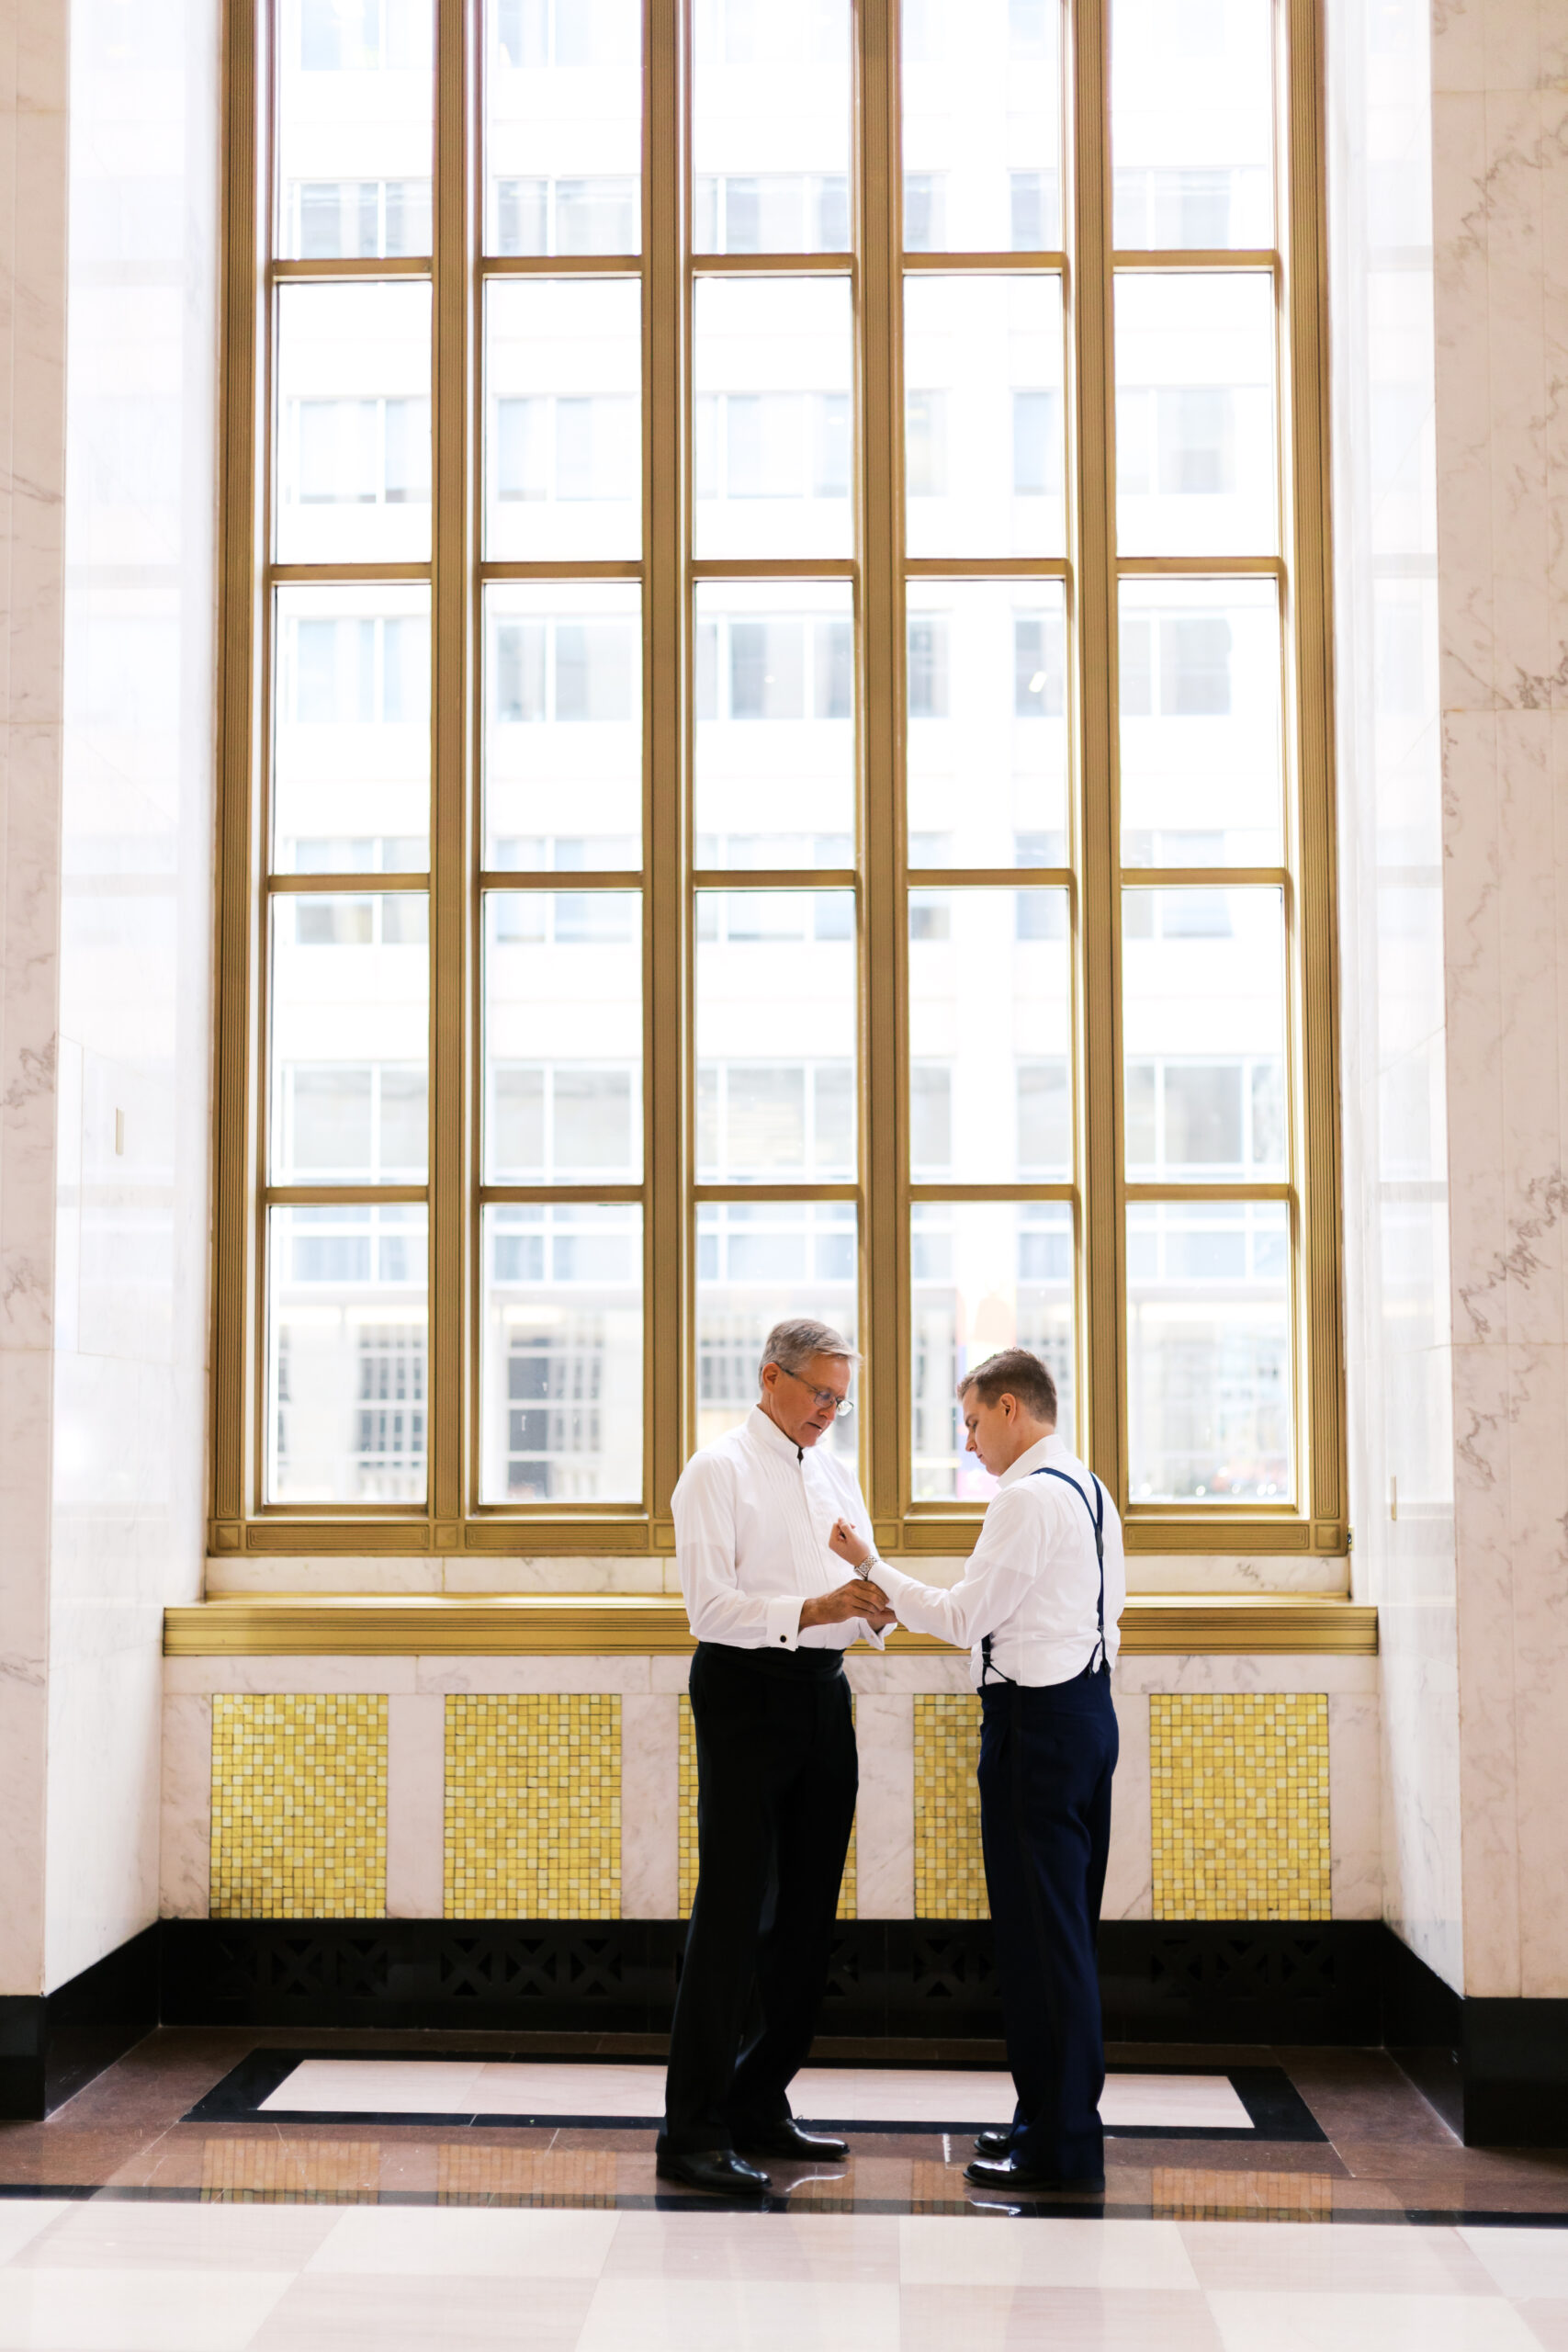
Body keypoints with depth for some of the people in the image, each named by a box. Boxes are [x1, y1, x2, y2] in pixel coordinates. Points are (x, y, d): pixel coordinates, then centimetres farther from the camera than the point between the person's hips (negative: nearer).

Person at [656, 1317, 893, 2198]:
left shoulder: (838, 1474, 17)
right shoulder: (718, 1470, -5)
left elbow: (864, 1602, 16)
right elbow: (711, 1605, -14)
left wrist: (876, 1608, -7)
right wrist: (811, 1611, -26)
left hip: (823, 1695, 7)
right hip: (746, 1692, -7)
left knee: (808, 1911, 10)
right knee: (732, 1912, -8)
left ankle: (761, 2105, 22)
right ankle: (694, 2132, -4)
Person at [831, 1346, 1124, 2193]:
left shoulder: (1028, 1496, -16)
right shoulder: (1090, 1490, 14)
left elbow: (963, 1617, -15)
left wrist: (871, 1566, -7)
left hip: (1035, 1719, -10)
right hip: (1090, 1706, 10)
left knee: (1038, 1931, -3)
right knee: (1068, 1926, 15)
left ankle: (1061, 2148, 3)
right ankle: (1061, 2120, 24)